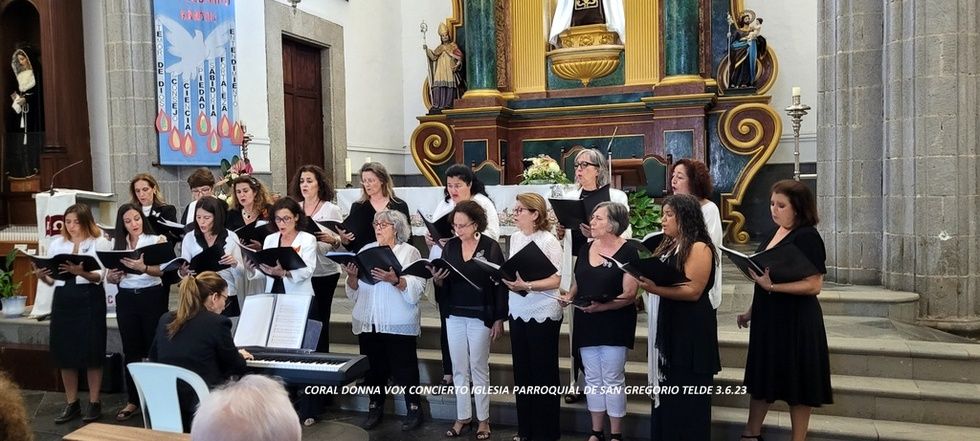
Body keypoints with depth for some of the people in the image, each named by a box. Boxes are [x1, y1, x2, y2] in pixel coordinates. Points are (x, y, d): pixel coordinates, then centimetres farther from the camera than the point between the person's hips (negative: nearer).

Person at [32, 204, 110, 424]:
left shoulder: (99, 242, -1)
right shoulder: (56, 243, 12)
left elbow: (99, 277, -11)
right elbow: (52, 280, 10)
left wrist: (80, 271, -29)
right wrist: (42, 276, -10)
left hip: (89, 299, -4)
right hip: (63, 299, 4)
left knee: (91, 351, 0)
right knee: (64, 351, 6)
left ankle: (94, 402, 12)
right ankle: (71, 403, 19)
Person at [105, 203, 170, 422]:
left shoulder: (156, 240, -2)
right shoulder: (117, 243, 9)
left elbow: (160, 270, -15)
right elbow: (110, 277, 10)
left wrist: (143, 267, -35)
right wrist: (112, 276, -14)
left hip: (152, 297, -3)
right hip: (126, 299, 4)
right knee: (131, 350, 9)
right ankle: (133, 400, 18)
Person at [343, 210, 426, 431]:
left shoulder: (410, 252, -1)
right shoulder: (366, 250, 13)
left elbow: (416, 288, -13)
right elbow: (354, 291, 11)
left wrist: (394, 280, -27)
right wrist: (352, 276, -9)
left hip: (398, 324, -4)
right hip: (368, 322, 4)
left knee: (404, 368, 1)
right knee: (373, 367, 11)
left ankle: (414, 409, 16)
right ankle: (375, 408, 27)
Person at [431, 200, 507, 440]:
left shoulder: (491, 246, -9)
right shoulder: (450, 246, 3)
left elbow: (500, 284, -8)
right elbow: (443, 284, 8)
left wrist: (499, 319, -9)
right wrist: (437, 278, -15)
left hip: (481, 316, -4)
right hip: (454, 315, 4)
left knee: (479, 368, 6)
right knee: (459, 369, 11)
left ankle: (483, 419, 20)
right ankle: (463, 416, 25)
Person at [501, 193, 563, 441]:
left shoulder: (548, 241, -13)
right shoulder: (515, 238, 6)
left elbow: (556, 280, -16)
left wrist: (527, 286, -27)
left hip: (543, 314, -6)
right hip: (518, 312, 6)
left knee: (543, 373, 6)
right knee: (522, 371, 14)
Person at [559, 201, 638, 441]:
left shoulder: (628, 252, -11)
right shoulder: (585, 249, 8)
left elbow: (629, 294, -16)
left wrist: (601, 306, -28)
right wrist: (569, 296, -5)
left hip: (614, 324, -6)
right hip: (586, 323, 6)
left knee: (612, 379, 2)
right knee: (592, 379, 12)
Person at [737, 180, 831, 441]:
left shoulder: (807, 237, -14)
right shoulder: (772, 235, 9)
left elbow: (814, 285, -20)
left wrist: (772, 286, -26)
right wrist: (751, 311, 15)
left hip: (796, 320, -8)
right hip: (768, 317, 8)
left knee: (796, 383, 5)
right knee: (763, 377, 16)